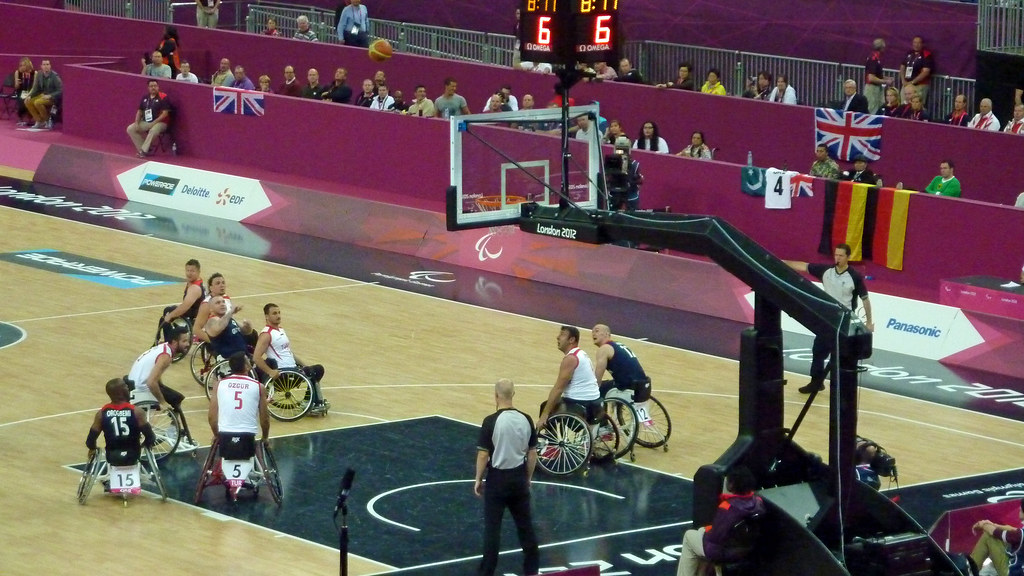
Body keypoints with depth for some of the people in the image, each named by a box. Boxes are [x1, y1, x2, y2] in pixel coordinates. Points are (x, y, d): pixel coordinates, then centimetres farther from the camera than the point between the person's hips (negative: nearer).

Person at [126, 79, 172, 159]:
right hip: (145, 122, 6)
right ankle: (142, 149, -11)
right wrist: (137, 123, 0)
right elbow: (139, 111, 16)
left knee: (153, 130, -39)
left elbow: (165, 113, -14)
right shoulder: (145, 97, 10)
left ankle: (144, 151, -28)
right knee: (130, 129, -10)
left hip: (160, 123, -6)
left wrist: (154, 123, -19)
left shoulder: (163, 98, -8)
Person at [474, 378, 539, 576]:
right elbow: (532, 453, 5)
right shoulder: (526, 420, -2)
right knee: (525, 524, 14)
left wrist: (478, 480, -2)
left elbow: (483, 454, -14)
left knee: (492, 528, 2)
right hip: (519, 477, 4)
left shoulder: (491, 421, -16)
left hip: (497, 478, -4)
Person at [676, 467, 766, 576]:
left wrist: (706, 530, -3)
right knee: (703, 530, 32)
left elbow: (715, 536, -25)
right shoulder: (758, 501, -13)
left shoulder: (727, 507, -33)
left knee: (689, 536, 22)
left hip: (724, 551, -6)